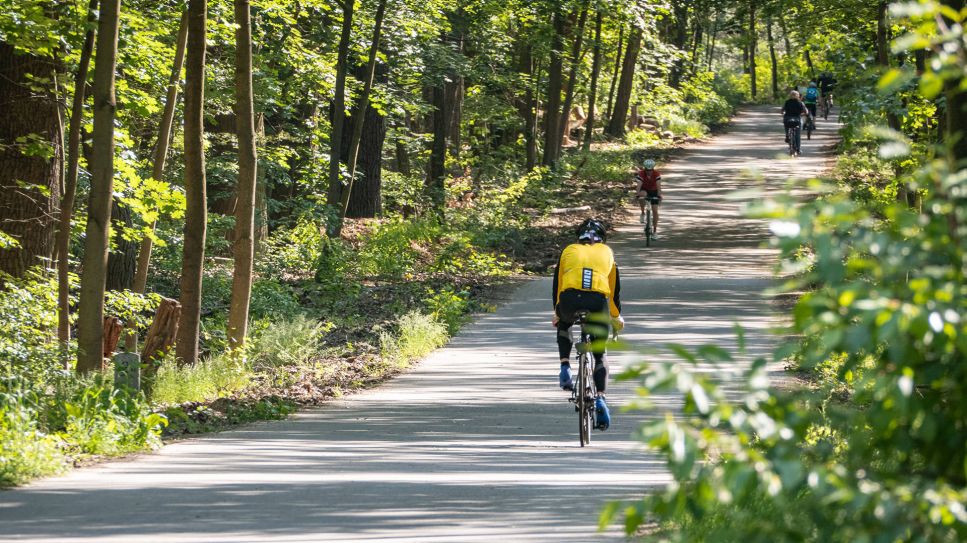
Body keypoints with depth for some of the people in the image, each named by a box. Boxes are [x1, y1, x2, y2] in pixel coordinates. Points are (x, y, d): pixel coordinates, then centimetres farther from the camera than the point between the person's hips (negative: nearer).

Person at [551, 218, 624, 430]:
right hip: (598, 302, 0)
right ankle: (600, 398, -3)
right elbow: (615, 287, 33)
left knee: (564, 326, 37)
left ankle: (565, 367, 17)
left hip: (570, 299, 0)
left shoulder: (569, 251, 27)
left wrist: (557, 313, 47)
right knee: (600, 355, 17)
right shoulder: (607, 252, 28)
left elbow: (557, 283, 32)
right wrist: (616, 316, 47)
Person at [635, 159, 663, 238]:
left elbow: (658, 185, -33)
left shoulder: (657, 174, -24)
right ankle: (643, 214, -14)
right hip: (644, 190, 0)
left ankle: (655, 231, 2)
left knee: (655, 211, -7)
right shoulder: (641, 173, -25)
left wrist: (659, 196, -47)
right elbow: (639, 185, -35)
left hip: (653, 191, 0)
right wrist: (637, 194, -50)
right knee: (641, 197, -37)